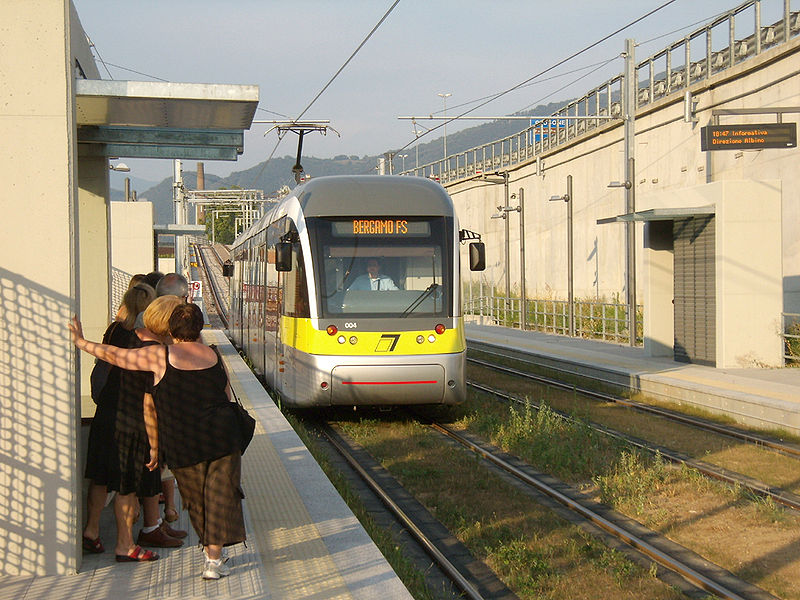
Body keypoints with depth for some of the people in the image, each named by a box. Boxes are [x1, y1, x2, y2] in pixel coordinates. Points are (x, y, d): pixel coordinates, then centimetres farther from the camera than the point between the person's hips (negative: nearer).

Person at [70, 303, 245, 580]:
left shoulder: (161, 357, -7)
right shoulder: (214, 356, 5)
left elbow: (116, 356, -2)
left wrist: (81, 342, 10)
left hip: (183, 444, -1)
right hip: (222, 438, 1)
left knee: (197, 499, 16)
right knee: (220, 494, 5)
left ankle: (211, 553, 27)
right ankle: (214, 561, 2)